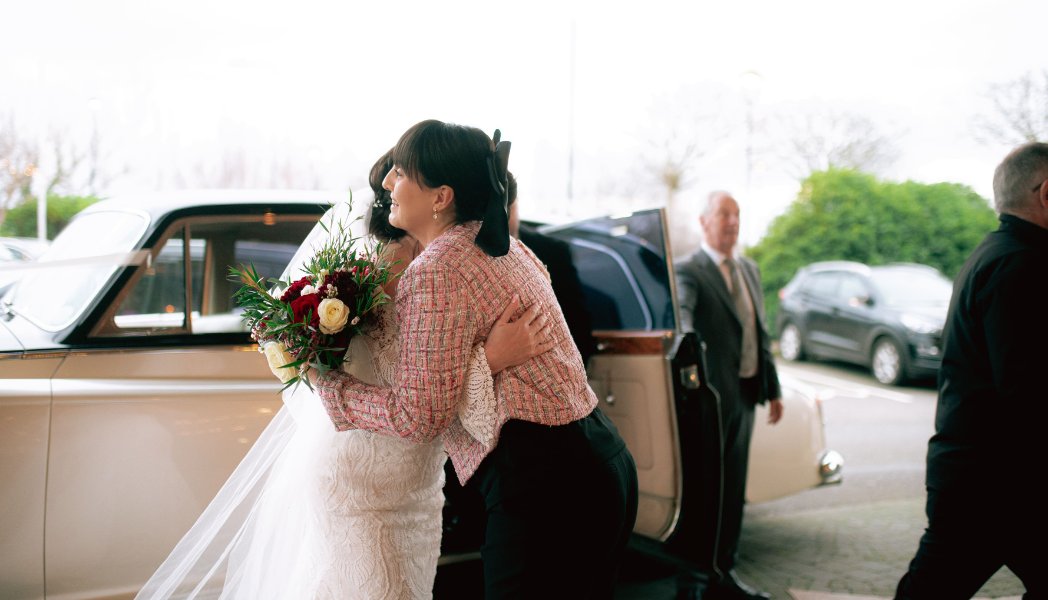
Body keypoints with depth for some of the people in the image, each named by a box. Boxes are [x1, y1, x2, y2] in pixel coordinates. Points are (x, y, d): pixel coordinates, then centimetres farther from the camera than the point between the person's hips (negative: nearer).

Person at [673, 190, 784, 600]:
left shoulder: (749, 270, 16)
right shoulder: (689, 271, -8)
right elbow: (681, 309, -28)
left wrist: (773, 389, 18)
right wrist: (686, 339, -50)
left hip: (744, 394, 7)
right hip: (709, 397, -7)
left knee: (732, 489, 13)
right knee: (700, 489, -2)